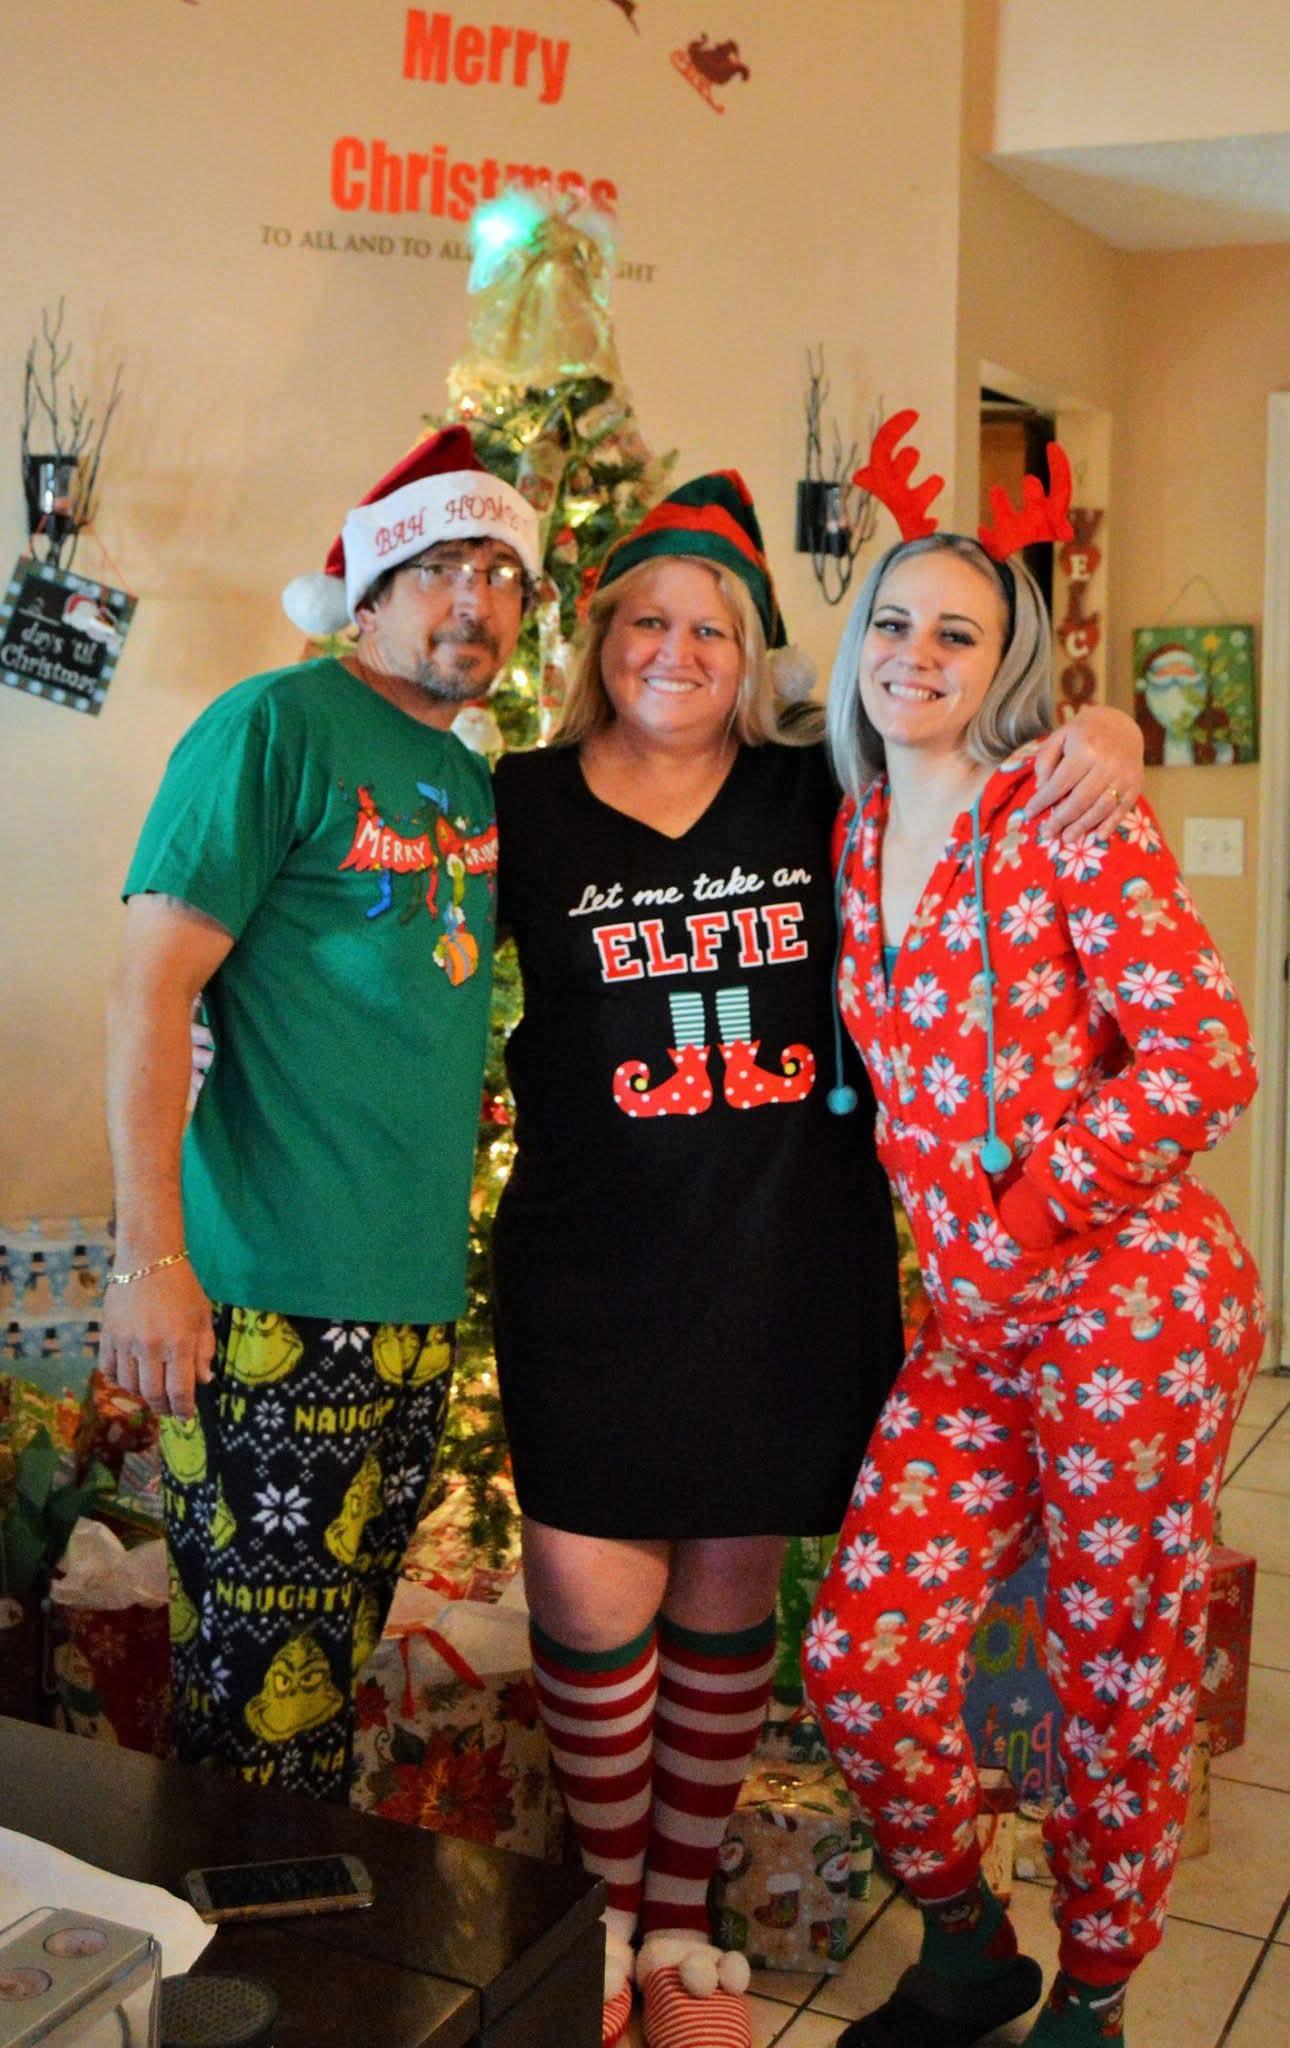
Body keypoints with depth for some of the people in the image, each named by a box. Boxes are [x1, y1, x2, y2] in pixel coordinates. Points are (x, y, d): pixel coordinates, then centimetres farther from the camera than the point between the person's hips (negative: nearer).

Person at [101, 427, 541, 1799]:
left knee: (339, 1666, 17)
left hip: (419, 1304, 7)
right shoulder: (275, 729, -7)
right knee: (260, 1699, -1)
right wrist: (149, 1258, -18)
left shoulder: (473, 783, 15)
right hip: (274, 1297, -7)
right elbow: (151, 986, -12)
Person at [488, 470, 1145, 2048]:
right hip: (597, 1280, -1)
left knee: (726, 1600, 13)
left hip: (795, 1272, 2)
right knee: (596, 1608, 0)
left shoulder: (821, 792, 3)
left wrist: (1104, 735, -4)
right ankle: (612, 1914, 27)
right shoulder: (525, 805, 0)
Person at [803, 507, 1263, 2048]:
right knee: (859, 1658, 2)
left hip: (1131, 1300, -6)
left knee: (1119, 1686, 8)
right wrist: (949, 1241, 9)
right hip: (972, 1326, 6)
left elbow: (1205, 1057, -15)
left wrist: (1022, 1217, -15)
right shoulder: (853, 835, 9)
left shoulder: (1065, 813, -10)